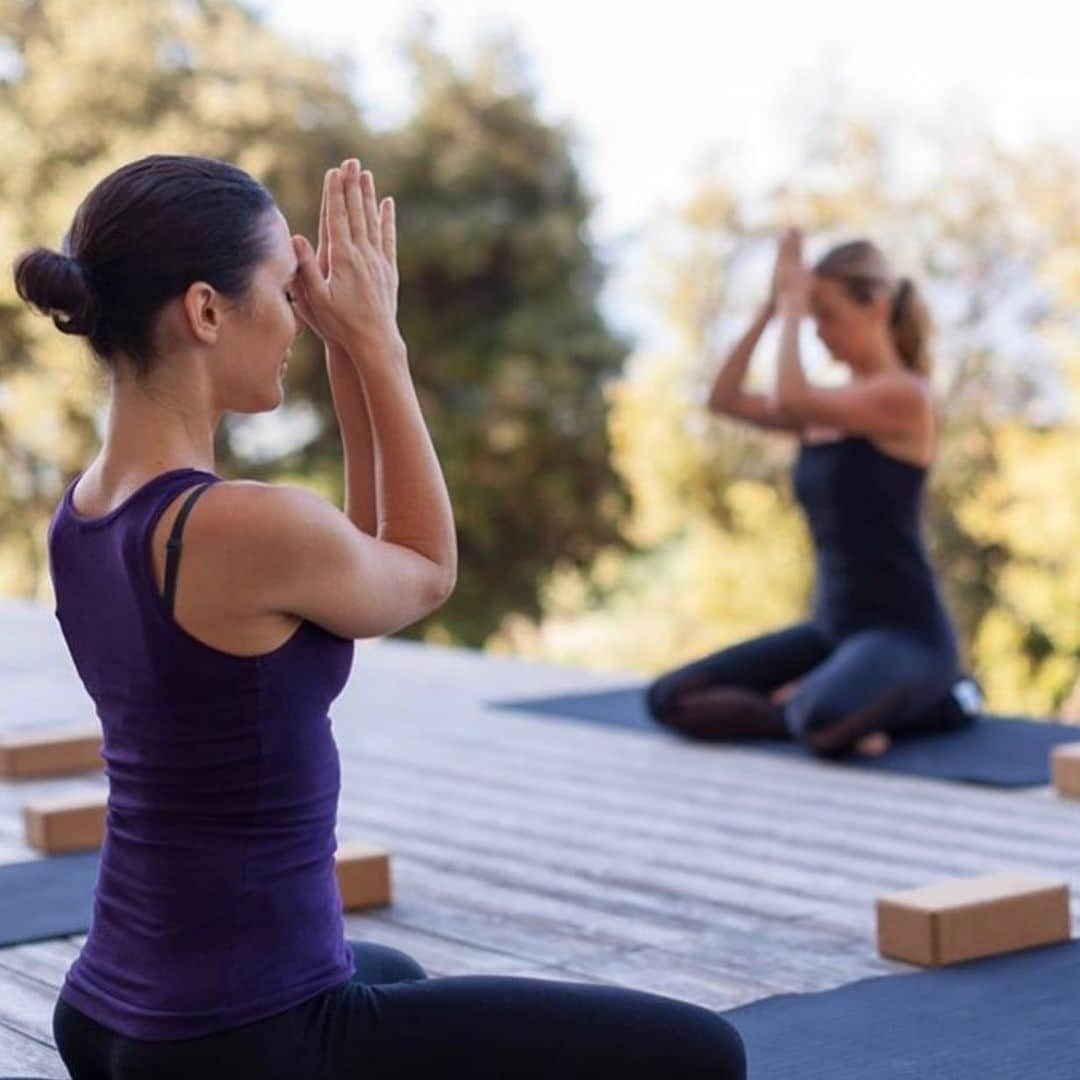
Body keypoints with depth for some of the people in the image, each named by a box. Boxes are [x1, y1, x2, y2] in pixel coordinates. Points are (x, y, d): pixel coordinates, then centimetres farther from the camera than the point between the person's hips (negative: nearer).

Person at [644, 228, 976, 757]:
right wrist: (772, 307, 1)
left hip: (906, 632, -8)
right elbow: (724, 398, 6)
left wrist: (794, 305, -13)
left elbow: (790, 400, -24)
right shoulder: (829, 408, 13)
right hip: (832, 627, 8)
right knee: (669, 699, -2)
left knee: (822, 724, -40)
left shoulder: (905, 395, -12)